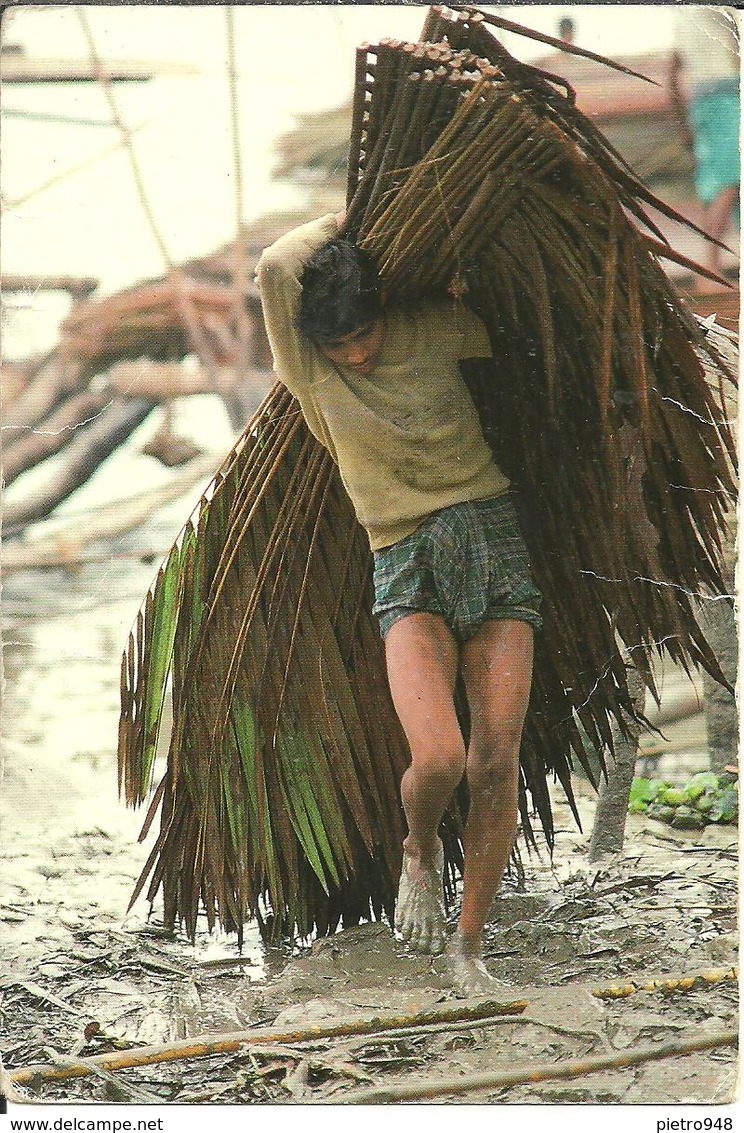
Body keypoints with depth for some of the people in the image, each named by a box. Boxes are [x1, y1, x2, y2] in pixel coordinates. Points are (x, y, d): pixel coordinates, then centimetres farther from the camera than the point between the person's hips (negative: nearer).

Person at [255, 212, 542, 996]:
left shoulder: (438, 331, 5)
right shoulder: (310, 371, 0)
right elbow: (276, 268, -17)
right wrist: (352, 221, -2)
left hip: (493, 541, 2)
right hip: (407, 568, -2)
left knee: (496, 763, -7)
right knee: (437, 759, -22)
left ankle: (467, 947, 9)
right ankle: (421, 852, 15)